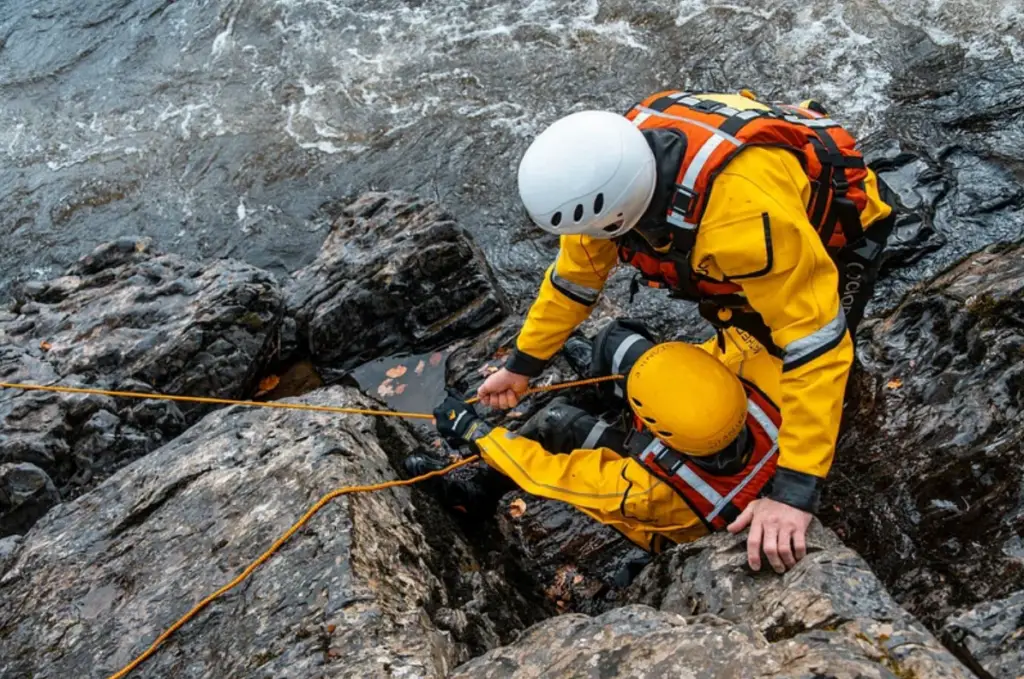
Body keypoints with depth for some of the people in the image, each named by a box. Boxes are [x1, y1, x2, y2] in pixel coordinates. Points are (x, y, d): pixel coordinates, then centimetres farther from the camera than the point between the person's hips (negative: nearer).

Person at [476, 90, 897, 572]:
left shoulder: (746, 213, -49)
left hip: (835, 233, -5)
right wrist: (522, 365, -1)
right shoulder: (610, 164, -27)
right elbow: (576, 272, -9)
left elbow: (817, 345, -44)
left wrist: (794, 492, -45)